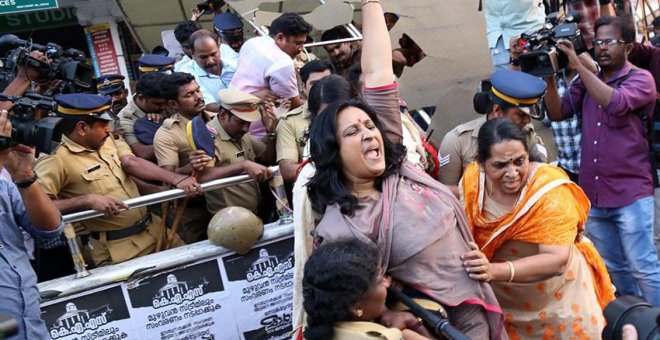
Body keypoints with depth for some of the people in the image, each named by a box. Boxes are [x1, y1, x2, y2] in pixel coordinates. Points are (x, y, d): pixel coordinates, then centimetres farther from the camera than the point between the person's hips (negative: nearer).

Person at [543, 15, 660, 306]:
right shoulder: (588, 82, 12)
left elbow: (614, 102, -24)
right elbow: (557, 112, 4)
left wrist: (578, 66, -22)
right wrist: (550, 76, -9)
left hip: (631, 193, -6)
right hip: (594, 194, 6)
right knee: (613, 267, 17)